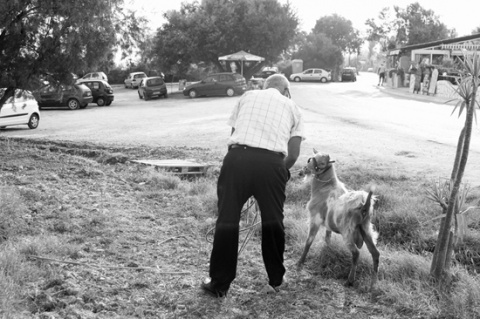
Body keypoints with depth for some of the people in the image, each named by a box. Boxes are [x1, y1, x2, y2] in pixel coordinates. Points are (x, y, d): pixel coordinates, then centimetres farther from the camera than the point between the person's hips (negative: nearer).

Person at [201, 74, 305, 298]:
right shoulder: (292, 107, 23)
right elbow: (293, 154, 13)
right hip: (271, 162, 0)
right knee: (273, 222, 17)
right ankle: (275, 281, 31)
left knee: (227, 220, 9)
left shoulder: (247, 96, 26)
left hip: (237, 156, 0)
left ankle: (219, 284, 18)